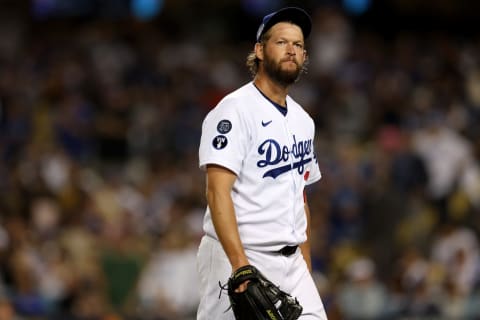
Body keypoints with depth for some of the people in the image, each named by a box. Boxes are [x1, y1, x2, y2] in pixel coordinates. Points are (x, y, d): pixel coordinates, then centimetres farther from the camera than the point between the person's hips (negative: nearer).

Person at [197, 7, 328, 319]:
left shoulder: (302, 120, 16)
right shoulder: (234, 110, -10)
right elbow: (218, 191, -19)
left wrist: (306, 267, 16)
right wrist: (241, 267, -28)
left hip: (290, 263, 7)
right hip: (235, 258, -7)